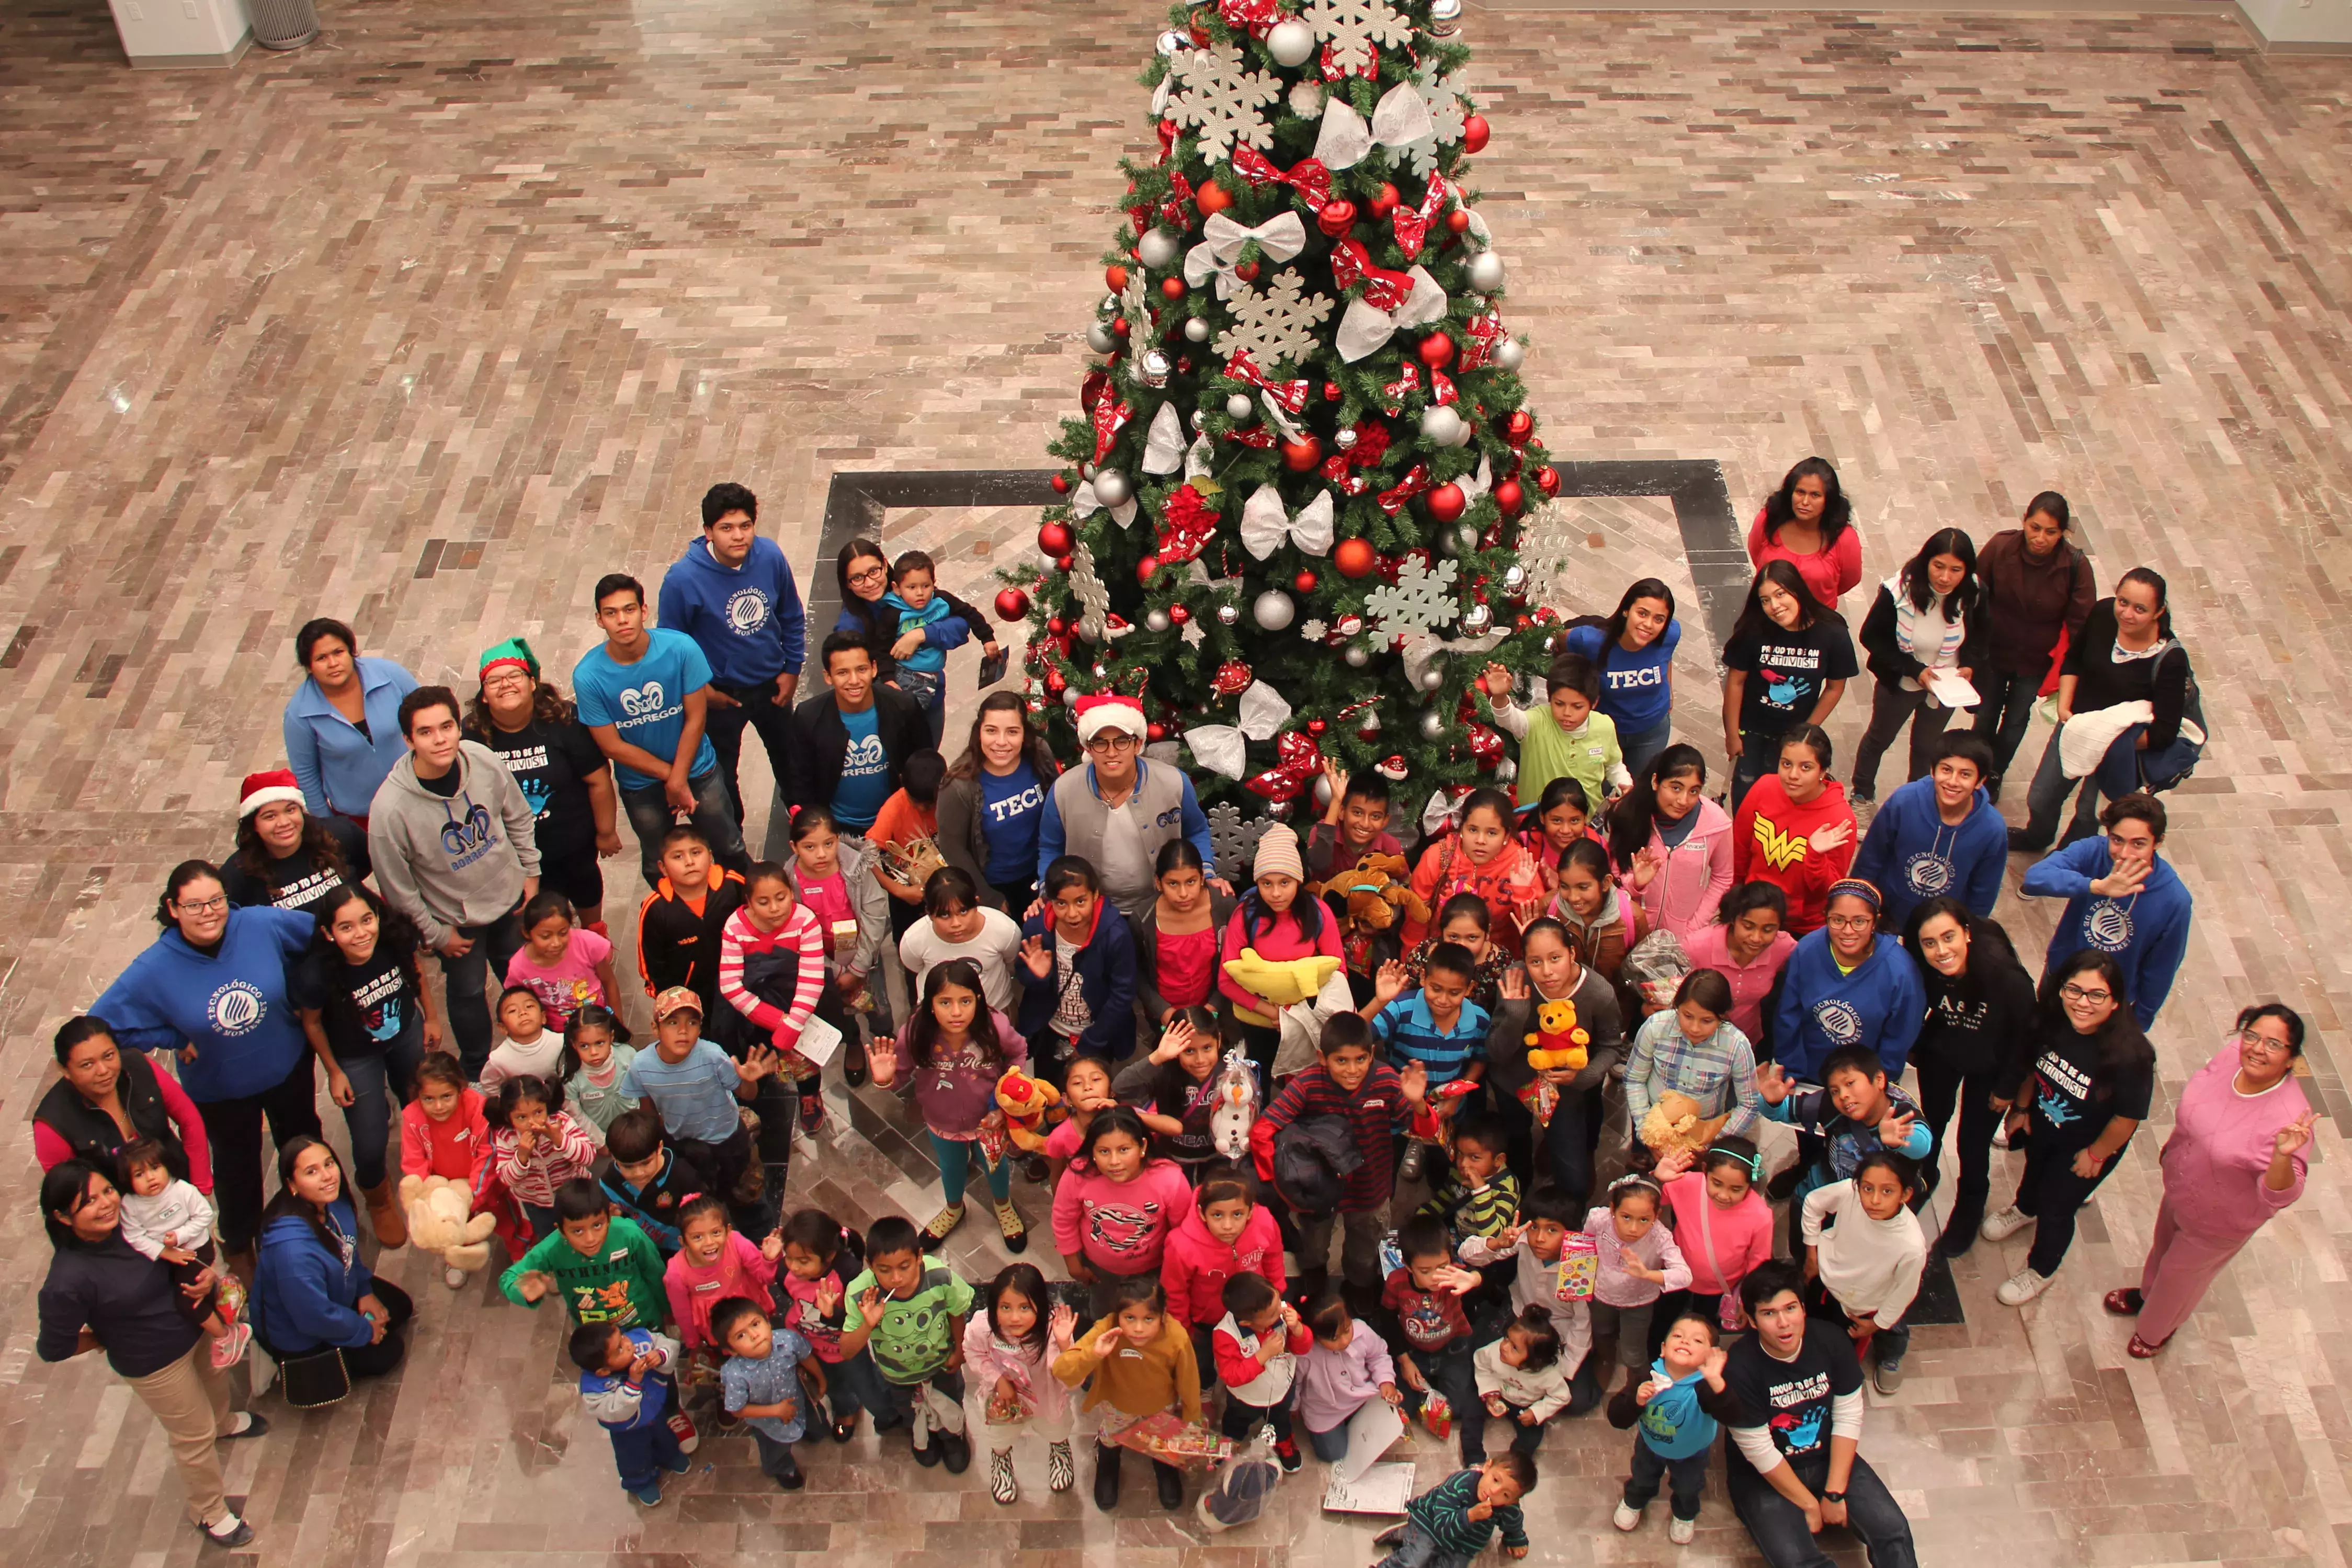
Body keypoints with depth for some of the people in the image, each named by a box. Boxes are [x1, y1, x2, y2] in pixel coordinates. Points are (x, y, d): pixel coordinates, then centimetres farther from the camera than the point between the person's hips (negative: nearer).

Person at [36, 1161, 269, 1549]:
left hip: (197, 1325, 6)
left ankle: (223, 1422, 71)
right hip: (156, 1363, -6)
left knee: (216, 1375, 35)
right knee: (194, 1436, 14)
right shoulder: (68, 1280, -36)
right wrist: (112, 1336, -10)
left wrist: (207, 1272, -20)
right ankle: (209, 1513, 42)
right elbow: (53, 1349, -23)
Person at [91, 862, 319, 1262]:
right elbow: (102, 1022, -20)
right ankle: (239, 1244, 53)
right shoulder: (155, 970, -25)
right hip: (219, 1090, -1)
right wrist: (177, 1041, -19)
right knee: (237, 1166, 24)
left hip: (289, 1068, 1)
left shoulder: (261, 925, -25)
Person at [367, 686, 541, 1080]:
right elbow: (397, 886, -19)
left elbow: (518, 817, -3)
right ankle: (477, 1070, 49)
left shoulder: (484, 761, -24)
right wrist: (436, 934, -10)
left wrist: (531, 872, 3)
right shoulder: (390, 808, -34)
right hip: (456, 918, -3)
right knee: (468, 992, 20)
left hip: (510, 896, 3)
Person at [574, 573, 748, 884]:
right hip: (640, 783, 0)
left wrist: (678, 780, -16)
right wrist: (668, 776, -13)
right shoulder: (588, 676, -24)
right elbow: (612, 746, -16)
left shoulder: (681, 648, -25)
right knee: (659, 867, 20)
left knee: (729, 850, 17)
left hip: (698, 769, 0)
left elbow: (695, 719, -16)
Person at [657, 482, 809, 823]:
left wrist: (792, 669, 1)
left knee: (791, 757, 25)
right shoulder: (683, 578, -28)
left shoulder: (771, 556, -18)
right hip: (719, 693, -3)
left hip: (771, 683, 3)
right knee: (722, 775, 16)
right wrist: (700, 690, -10)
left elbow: (793, 618, -1)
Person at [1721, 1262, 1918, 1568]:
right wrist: (1809, 1505, -13)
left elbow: (1849, 1418, -7)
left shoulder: (1831, 1341, -13)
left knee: (1893, 1530, -15)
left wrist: (1834, 1493, -11)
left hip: (1829, 1459, 4)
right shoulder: (1739, 1369, -26)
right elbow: (1760, 1452, -19)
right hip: (1764, 1476, -4)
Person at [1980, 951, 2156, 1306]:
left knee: (2056, 1208, 17)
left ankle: (2040, 1271, 48)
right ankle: (2024, 1209, 70)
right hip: (2042, 1125, 4)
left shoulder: (2130, 1055, -40)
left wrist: (2096, 1154, -12)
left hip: (2086, 1145, -4)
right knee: (2035, 1168, 34)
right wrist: (2021, 1108, 6)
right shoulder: (2051, 1023, -27)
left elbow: (2128, 1117, -25)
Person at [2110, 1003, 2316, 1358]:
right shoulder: (2232, 1054, -23)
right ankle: (2148, 1294, 66)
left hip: (2219, 1220, -5)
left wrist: (2283, 1155, -59)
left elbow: (2279, 1196, -39)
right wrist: (2175, 1145, 12)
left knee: (2180, 1272, 23)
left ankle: (2156, 1329, 55)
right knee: (2164, 1244, 34)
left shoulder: (2288, 1117, -41)